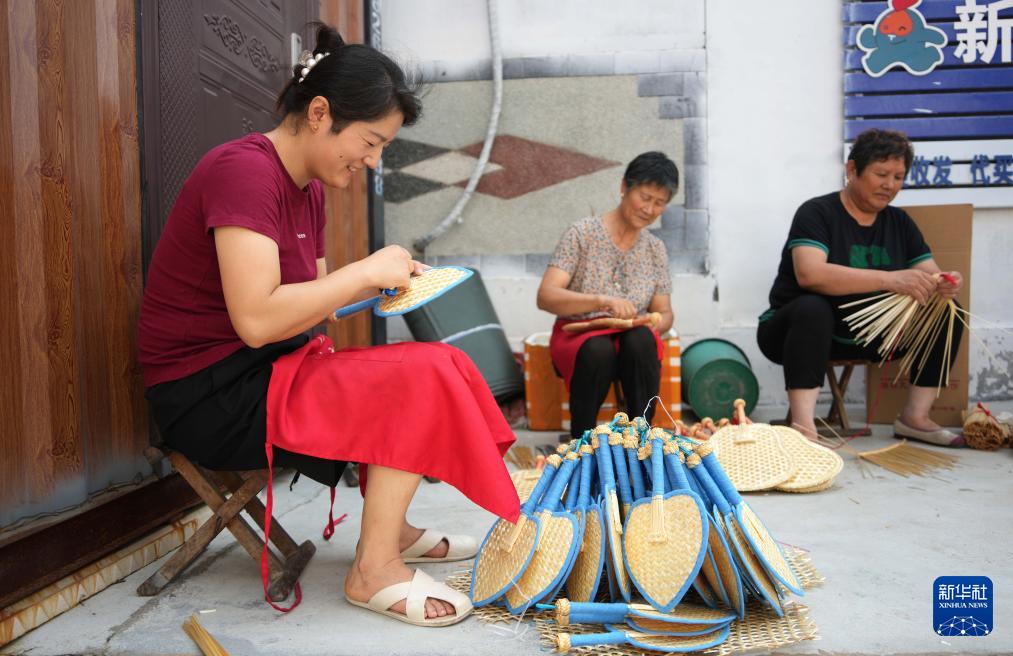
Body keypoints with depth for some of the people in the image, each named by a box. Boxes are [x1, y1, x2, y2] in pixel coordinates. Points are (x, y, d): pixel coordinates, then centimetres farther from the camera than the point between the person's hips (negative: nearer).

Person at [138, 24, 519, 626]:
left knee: (438, 367, 4)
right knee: (421, 379, -20)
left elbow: (308, 299, 10)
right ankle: (376, 571, -9)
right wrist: (366, 271, -19)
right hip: (211, 393, -9)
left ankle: (391, 528, 11)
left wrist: (381, 283, -6)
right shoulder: (244, 169, -18)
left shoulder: (309, 187, 10)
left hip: (270, 372, 9)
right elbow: (257, 319, -28)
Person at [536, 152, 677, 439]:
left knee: (641, 339, -33)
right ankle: (582, 440, -19)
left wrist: (653, 325, -14)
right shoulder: (583, 233, -5)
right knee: (599, 349, -37)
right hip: (578, 337, -3)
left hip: (633, 341, 3)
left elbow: (664, 313, 12)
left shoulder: (655, 248, 9)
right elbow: (546, 297, -14)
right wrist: (602, 301, -30)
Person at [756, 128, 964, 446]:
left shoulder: (899, 223, 8)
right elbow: (809, 274, -30)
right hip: (804, 329, -6)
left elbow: (930, 275, 2)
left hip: (867, 340, 6)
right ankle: (803, 428, -42)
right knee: (812, 308, -37)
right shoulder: (817, 213, -12)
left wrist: (943, 286, -24)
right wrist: (891, 280, -37)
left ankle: (915, 416, -4)